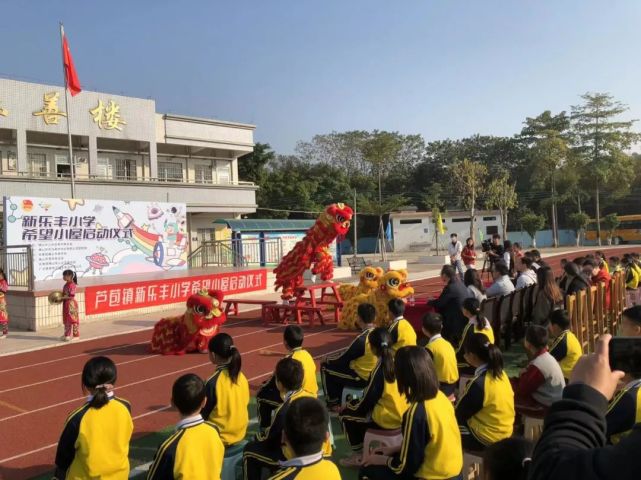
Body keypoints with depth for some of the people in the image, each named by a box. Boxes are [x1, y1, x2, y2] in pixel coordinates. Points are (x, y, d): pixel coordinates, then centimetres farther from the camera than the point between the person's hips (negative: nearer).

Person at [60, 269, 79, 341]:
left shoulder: (72, 285, -17)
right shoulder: (66, 284, 11)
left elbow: (71, 297, -21)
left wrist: (62, 298, -22)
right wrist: (60, 298, 3)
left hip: (71, 304, -10)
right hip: (66, 304, 10)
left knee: (72, 319, -4)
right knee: (66, 320, 15)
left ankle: (76, 335, 3)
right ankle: (67, 335, 24)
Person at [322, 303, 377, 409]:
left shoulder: (362, 339, -27)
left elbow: (342, 359, -15)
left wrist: (328, 360, 5)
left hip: (361, 378, -8)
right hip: (374, 376, 8)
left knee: (325, 367, 8)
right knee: (342, 365, 25)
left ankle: (332, 402, 19)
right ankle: (340, 397, 28)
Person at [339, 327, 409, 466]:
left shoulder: (379, 370, -22)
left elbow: (366, 403, -14)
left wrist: (347, 406, 5)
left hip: (387, 419, -7)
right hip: (403, 415, 7)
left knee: (345, 414, 10)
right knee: (355, 404, 27)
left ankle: (359, 455, 14)